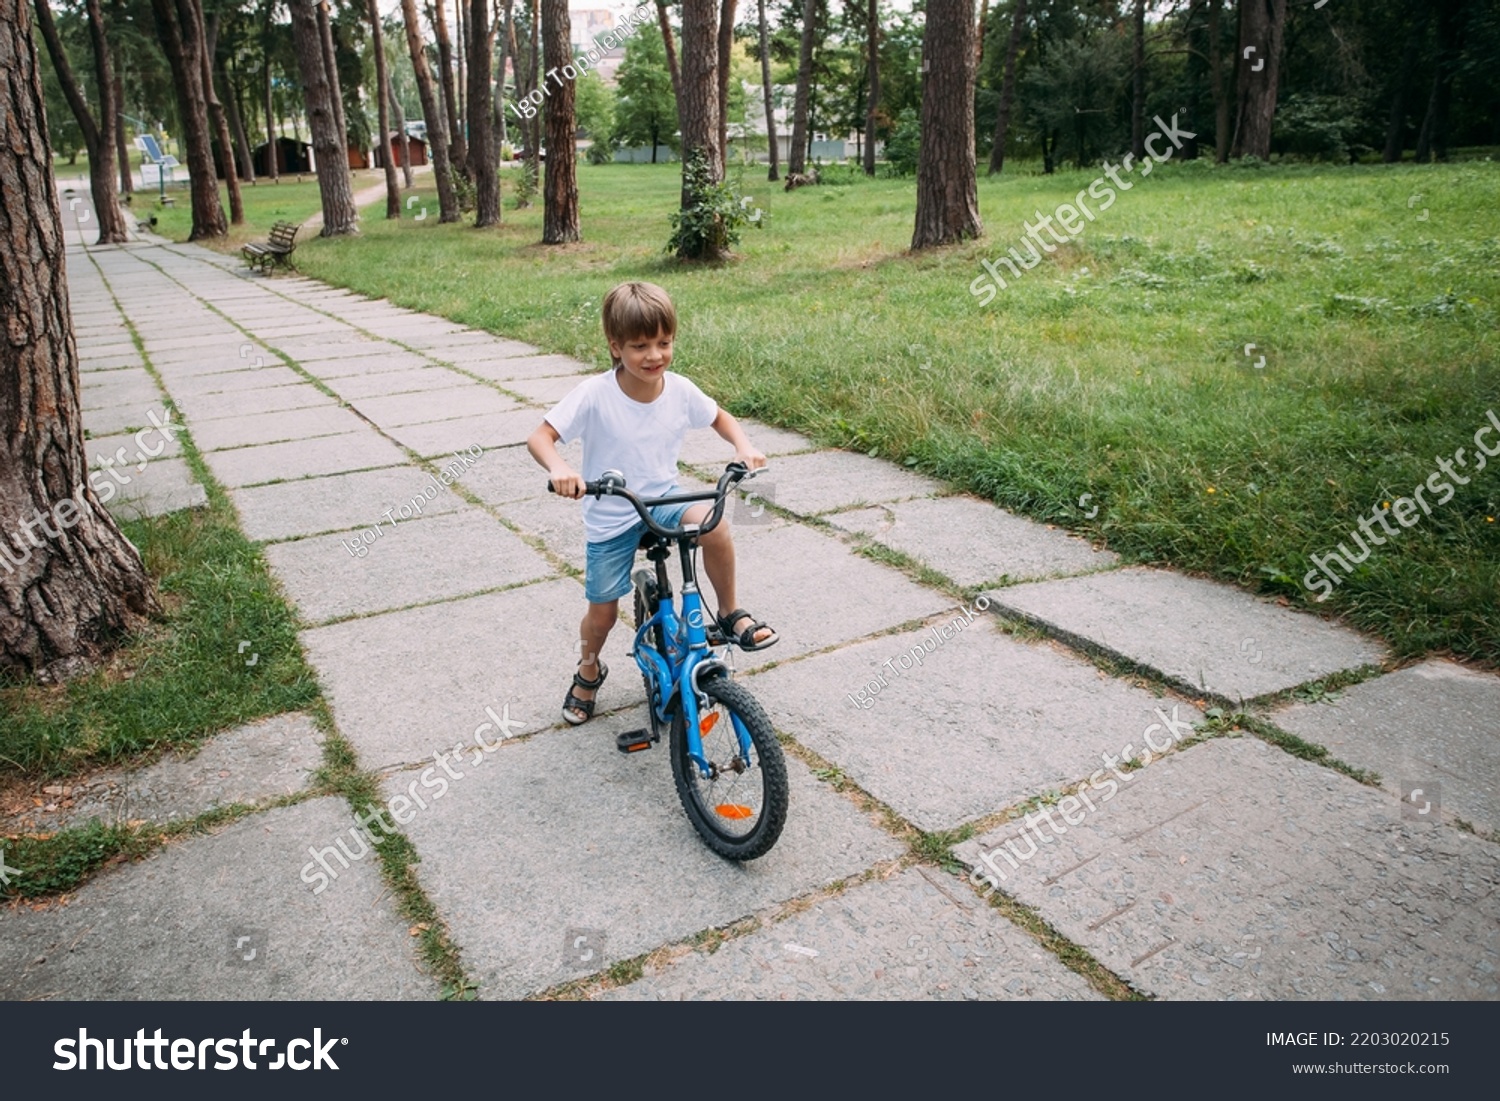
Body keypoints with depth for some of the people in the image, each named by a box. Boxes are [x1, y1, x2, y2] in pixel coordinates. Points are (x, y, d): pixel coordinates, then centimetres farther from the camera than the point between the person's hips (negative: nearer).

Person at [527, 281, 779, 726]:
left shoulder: (680, 390, -11)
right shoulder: (595, 395, -21)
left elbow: (720, 418, 8)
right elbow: (539, 437, -22)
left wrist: (743, 447, -11)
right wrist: (558, 468, -43)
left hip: (664, 498, 2)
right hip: (610, 516, -2)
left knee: (714, 524, -30)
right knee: (603, 613, 6)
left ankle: (730, 613, -7)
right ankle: (589, 671, 40)